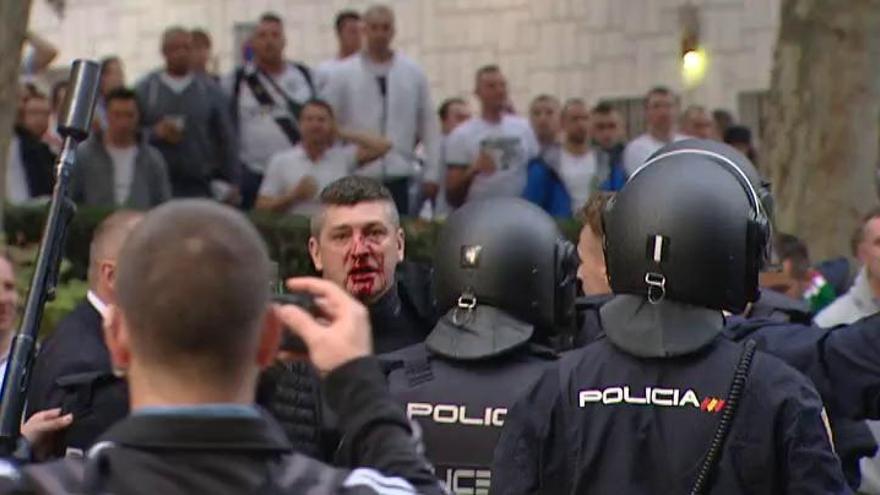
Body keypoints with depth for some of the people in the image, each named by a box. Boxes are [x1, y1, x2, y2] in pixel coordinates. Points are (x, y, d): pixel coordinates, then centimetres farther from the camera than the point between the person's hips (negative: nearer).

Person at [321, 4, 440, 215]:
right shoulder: (343, 74, 1)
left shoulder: (413, 73, 5)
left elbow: (429, 126, 7)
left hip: (399, 176, 1)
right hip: (357, 177, -1)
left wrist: (432, 173, 4)